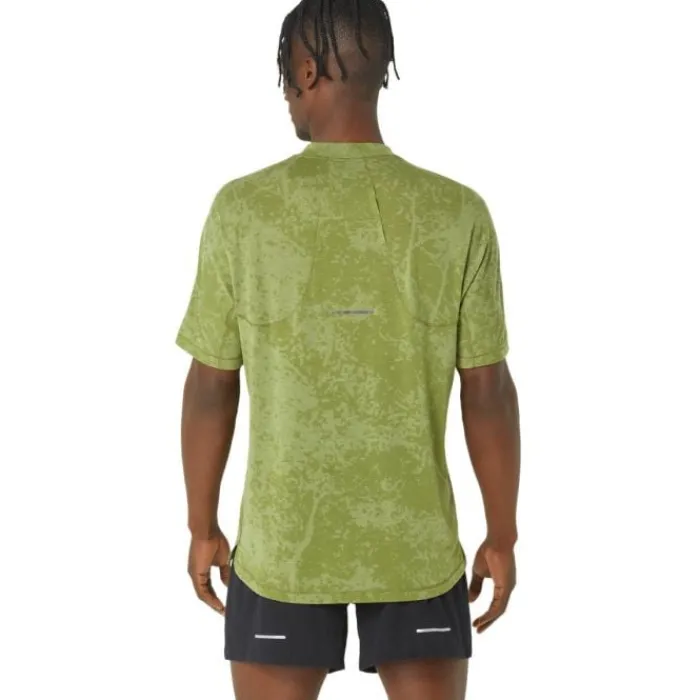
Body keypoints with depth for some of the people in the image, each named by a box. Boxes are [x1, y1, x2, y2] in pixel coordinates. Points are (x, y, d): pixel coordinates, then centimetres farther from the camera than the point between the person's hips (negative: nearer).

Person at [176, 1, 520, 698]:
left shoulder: (243, 208, -9)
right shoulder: (459, 213, -8)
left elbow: (210, 388, -3)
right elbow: (489, 393, -4)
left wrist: (203, 527, 9)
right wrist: (501, 536, 7)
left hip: (280, 545, 0)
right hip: (418, 545, 1)